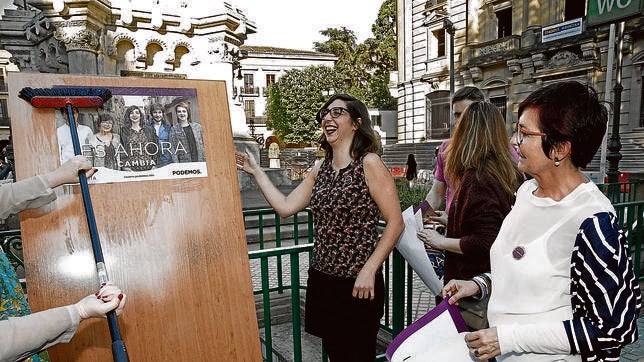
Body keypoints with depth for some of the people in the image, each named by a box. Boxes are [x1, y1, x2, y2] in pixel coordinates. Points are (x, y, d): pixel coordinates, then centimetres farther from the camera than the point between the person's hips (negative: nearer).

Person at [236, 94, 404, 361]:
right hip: (321, 280, 6)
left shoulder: (369, 164, -11)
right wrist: (255, 171, 6)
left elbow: (395, 222, -13)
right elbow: (285, 207, 7)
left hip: (357, 284, -6)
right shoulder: (320, 169, 8)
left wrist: (369, 270, -18)